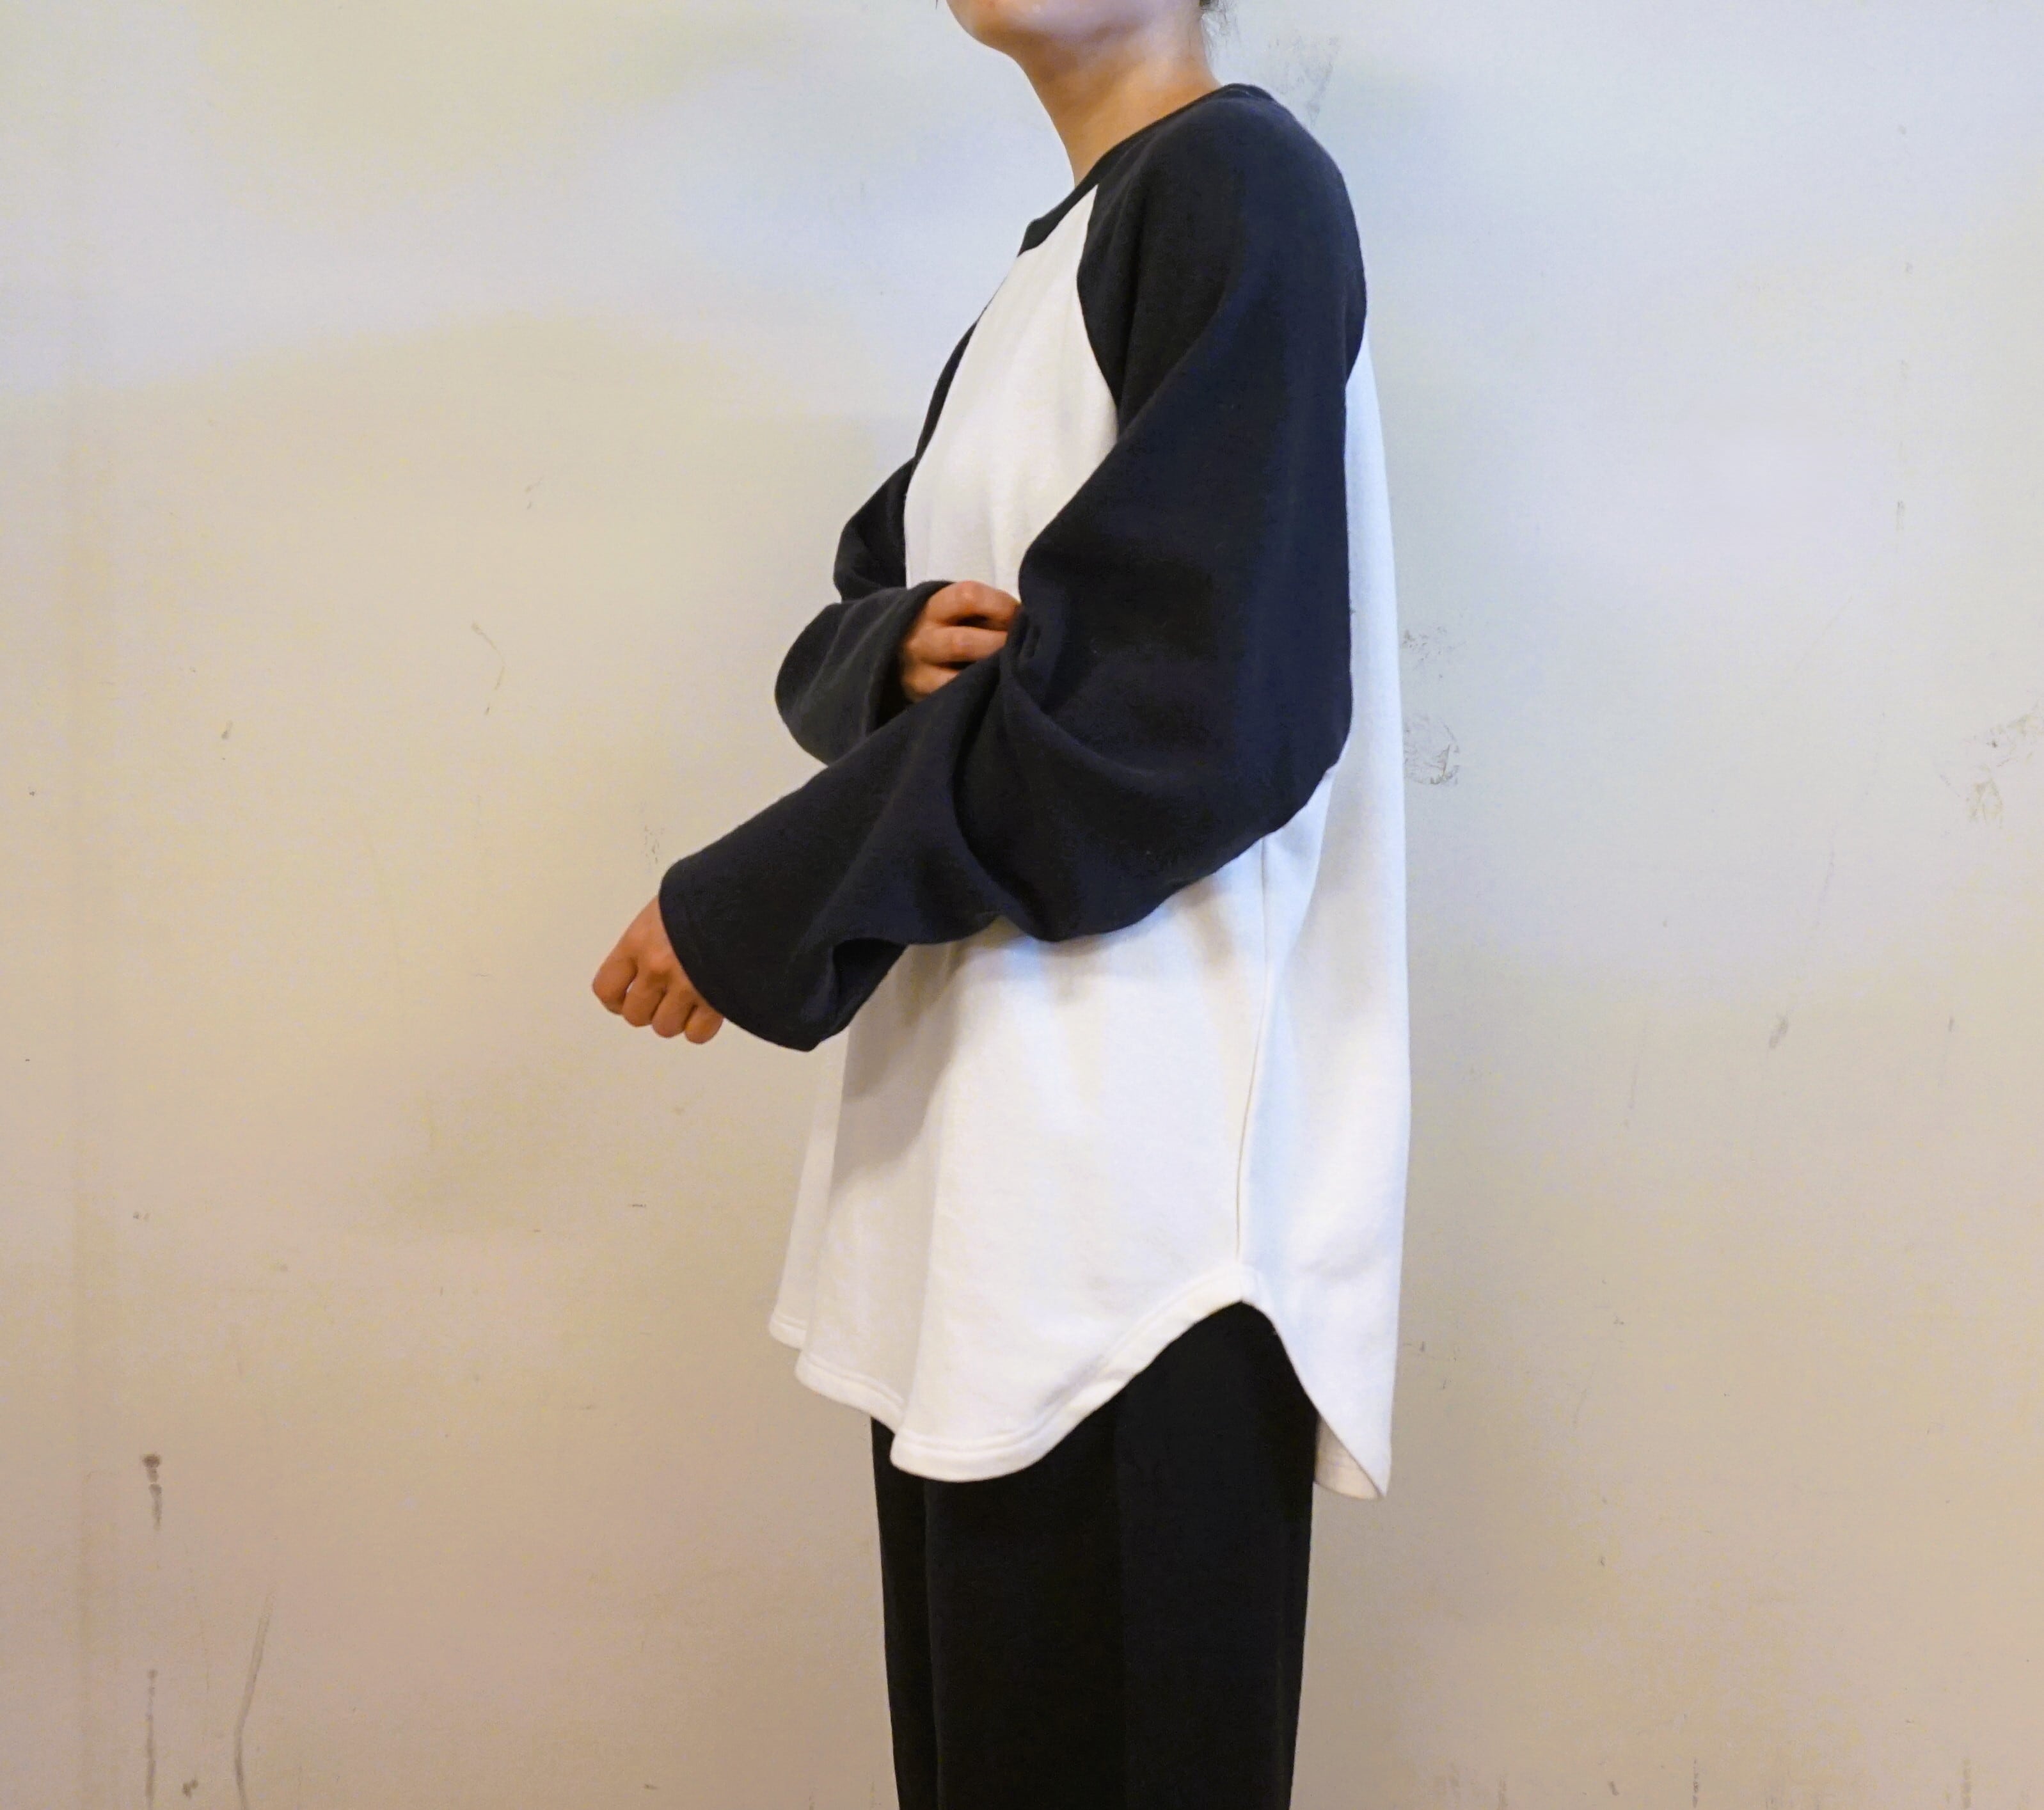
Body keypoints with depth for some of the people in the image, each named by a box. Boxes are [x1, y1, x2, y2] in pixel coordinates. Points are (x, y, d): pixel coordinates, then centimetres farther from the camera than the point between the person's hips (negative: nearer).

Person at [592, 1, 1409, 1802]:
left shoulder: (1241, 186, -7)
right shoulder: (1047, 268, 20)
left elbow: (1182, 707, -17)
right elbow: (845, 643, 16)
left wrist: (756, 909, -12)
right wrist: (907, 648, -9)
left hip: (1135, 1163, -8)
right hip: (970, 1147, 8)